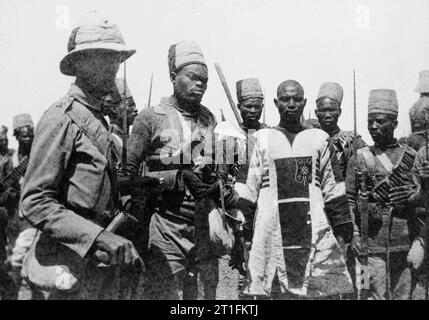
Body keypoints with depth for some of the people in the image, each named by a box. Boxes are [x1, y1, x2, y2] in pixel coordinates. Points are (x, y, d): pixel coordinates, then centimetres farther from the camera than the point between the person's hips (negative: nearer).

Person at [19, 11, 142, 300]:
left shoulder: (99, 120, 12)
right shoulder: (61, 118, -14)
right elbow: (34, 203, -19)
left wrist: (123, 247, 12)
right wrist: (99, 236, -25)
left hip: (104, 263, 8)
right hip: (73, 269, -8)